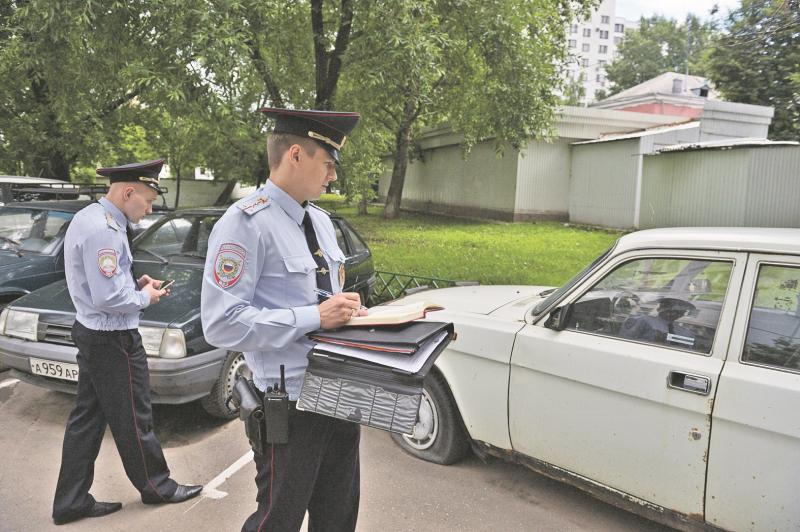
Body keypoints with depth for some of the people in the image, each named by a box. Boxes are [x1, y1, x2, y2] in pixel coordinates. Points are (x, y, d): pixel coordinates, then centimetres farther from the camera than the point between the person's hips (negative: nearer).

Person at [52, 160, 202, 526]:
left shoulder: (88, 217, 9)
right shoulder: (104, 230, -24)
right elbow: (108, 298, -26)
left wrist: (136, 283, 7)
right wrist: (145, 297, -9)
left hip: (91, 333, 10)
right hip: (113, 341, -10)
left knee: (87, 419, 14)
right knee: (133, 421, 6)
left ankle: (71, 502, 23)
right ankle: (156, 486, 23)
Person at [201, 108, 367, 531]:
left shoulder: (320, 221, 11)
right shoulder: (247, 224, -16)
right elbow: (222, 324, -23)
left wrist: (348, 311, 1)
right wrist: (316, 317, -24)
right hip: (291, 404, -8)